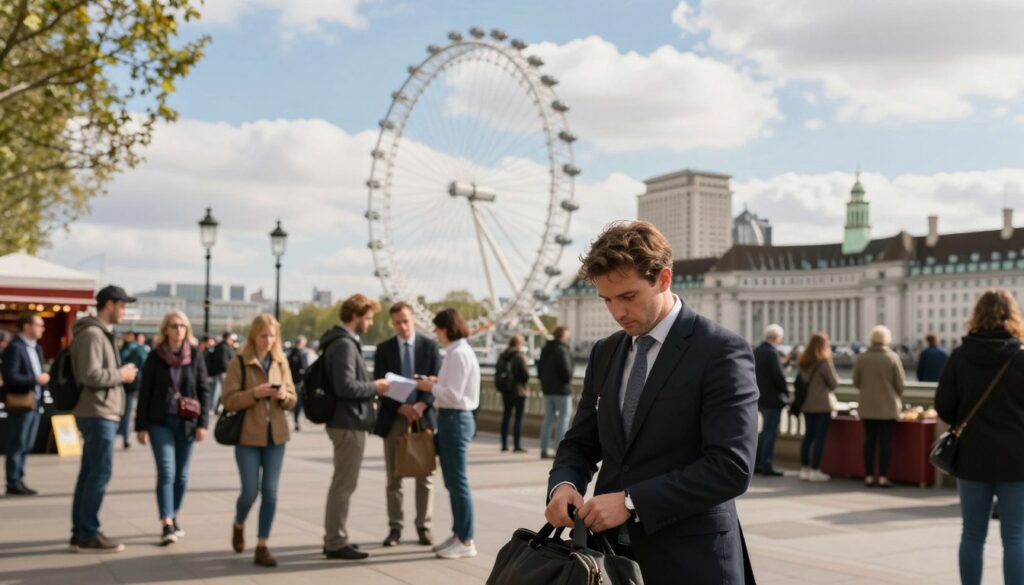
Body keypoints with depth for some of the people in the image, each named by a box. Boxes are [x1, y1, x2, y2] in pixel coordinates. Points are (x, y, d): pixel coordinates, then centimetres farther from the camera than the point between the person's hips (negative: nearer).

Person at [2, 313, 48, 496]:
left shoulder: (37, 348, 16)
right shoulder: (14, 347, -13)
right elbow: (10, 377, -21)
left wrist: (44, 378, 2)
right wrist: (36, 380, -18)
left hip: (35, 403, 9)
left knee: (26, 445, 13)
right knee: (17, 445, -1)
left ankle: (18, 480, 21)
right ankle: (13, 483, 6)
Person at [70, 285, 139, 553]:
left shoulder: (102, 333, 18)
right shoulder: (92, 334, -14)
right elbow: (90, 375, -24)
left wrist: (121, 374, 8)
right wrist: (121, 375, -12)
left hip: (101, 413, 10)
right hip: (98, 414, -10)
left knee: (90, 472, 12)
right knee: (100, 472, -7)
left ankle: (80, 532, 17)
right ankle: (88, 534, -1)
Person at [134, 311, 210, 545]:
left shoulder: (195, 356, 2)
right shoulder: (155, 357, 0)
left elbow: (204, 390, 3)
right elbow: (145, 393, 2)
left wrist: (203, 423, -3)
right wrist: (141, 426, -1)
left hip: (187, 422, 2)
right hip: (160, 422, -2)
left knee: (181, 474, 9)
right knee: (166, 471, -11)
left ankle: (173, 518, 24)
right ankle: (167, 525, -13)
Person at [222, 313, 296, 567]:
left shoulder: (281, 362, 7)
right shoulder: (239, 362, -4)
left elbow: (293, 399, 9)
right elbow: (229, 401, -8)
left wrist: (284, 396, -13)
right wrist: (255, 393, -21)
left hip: (276, 435, 3)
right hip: (248, 435, -3)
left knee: (270, 492, 1)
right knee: (250, 491, -1)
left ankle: (262, 547, 11)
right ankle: (239, 525, 31)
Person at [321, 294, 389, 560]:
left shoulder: (341, 341, 15)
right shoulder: (344, 344, -18)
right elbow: (346, 386, -26)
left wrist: (371, 386, 10)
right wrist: (374, 387, -13)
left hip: (344, 421, 11)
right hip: (349, 422, -11)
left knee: (342, 483, 17)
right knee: (344, 484, -3)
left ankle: (334, 538, 26)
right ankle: (336, 542, 4)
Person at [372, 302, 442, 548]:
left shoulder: (429, 346, 4)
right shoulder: (383, 349, 4)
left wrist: (422, 405, -17)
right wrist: (401, 408, -15)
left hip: (423, 416, 0)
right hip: (393, 418, 0)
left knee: (424, 477, 4)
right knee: (394, 478, 4)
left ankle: (424, 527, 13)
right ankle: (395, 528, 12)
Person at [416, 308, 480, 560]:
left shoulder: (458, 354, -17)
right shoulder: (459, 351, 14)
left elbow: (454, 395, -20)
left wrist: (432, 387, -7)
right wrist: (437, 383, 6)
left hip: (455, 419, -10)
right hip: (453, 418, 10)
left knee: (458, 481, -3)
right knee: (453, 481, 16)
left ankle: (466, 541, 4)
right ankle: (458, 534, 24)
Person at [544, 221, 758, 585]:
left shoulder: (722, 352, -12)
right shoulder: (604, 353, 8)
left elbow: (731, 467, -19)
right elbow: (581, 443, 14)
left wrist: (632, 502, -21)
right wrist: (563, 484, -8)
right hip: (612, 553, 5)